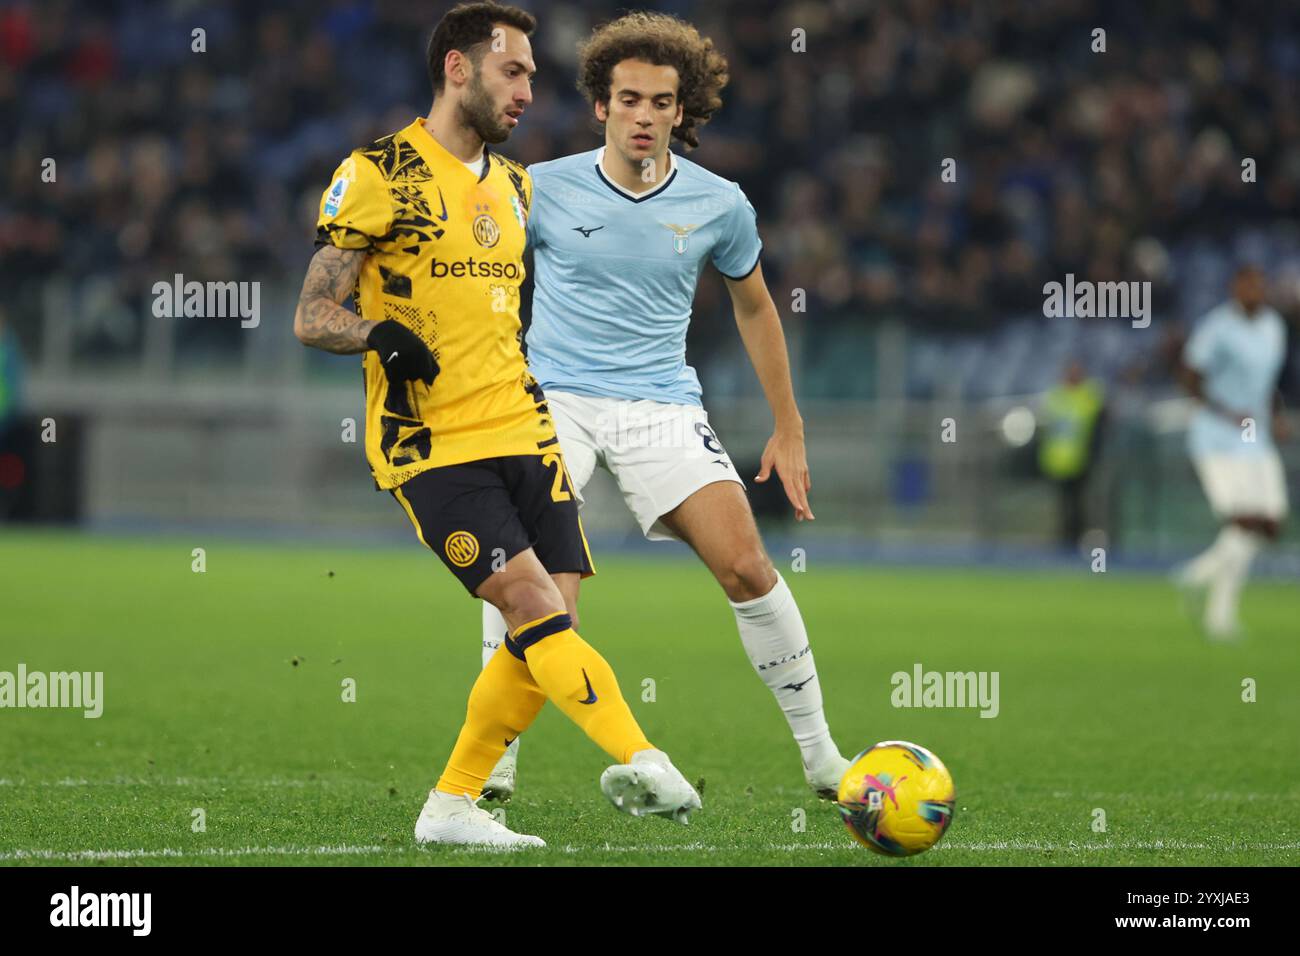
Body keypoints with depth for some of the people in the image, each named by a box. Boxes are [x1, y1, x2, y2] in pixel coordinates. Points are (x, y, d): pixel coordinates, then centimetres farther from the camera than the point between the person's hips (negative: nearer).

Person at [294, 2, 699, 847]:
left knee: (549, 631, -1)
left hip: (522, 435, 7)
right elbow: (312, 317, -7)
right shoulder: (378, 174, -5)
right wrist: (381, 335, -25)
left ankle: (452, 807, 10)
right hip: (432, 448, -7)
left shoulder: (513, 185, 18)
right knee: (536, 608, -20)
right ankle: (642, 763, -32)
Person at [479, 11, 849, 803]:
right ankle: (496, 753, -9)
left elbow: (754, 307, 17)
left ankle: (820, 754, 1)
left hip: (662, 406, 1)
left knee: (744, 562, -13)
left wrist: (789, 430, 17)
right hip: (555, 400, -1)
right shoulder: (544, 190, -4)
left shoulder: (720, 205, 1)